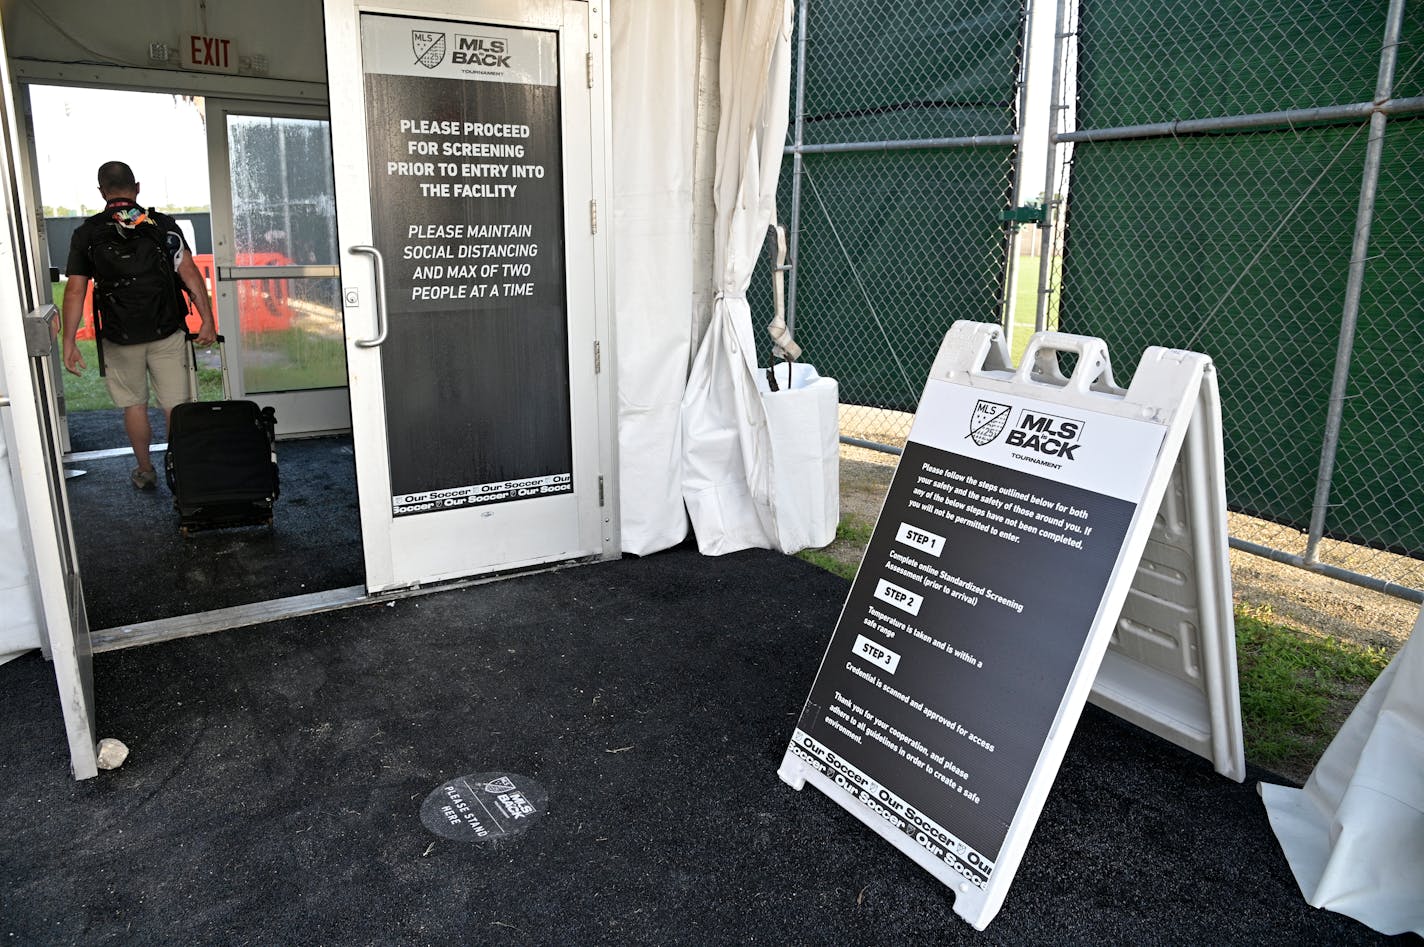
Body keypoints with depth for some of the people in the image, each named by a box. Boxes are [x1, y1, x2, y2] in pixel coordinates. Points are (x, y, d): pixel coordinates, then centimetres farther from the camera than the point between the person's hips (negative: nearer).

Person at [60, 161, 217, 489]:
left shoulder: (87, 233, 1)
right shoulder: (162, 224, -1)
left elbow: (75, 292, -1)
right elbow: (189, 273, -11)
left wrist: (69, 343, 2)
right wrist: (208, 321, -9)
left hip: (119, 338, 1)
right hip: (167, 333, -1)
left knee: (134, 405, 14)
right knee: (176, 406, 4)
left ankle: (145, 472, 25)